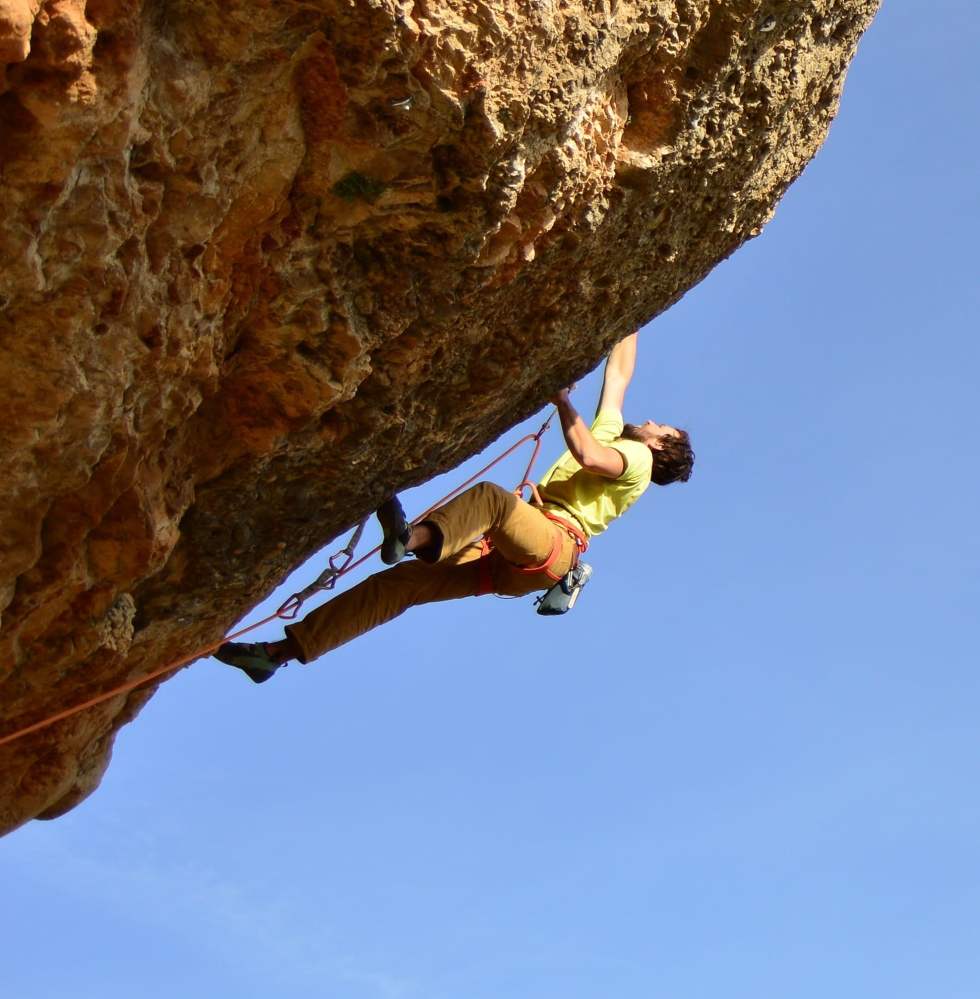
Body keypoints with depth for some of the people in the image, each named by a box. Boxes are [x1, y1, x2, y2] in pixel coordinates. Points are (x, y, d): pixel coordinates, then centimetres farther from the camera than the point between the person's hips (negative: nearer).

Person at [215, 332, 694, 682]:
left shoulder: (636, 457, 9)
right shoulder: (612, 432, 33)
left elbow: (588, 456, -14)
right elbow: (618, 374, 41)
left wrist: (562, 398, -11)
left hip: (550, 545, -7)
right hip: (509, 561, 7)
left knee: (490, 495, -36)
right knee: (401, 580, -5)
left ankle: (415, 537, -68)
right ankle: (284, 649, -11)